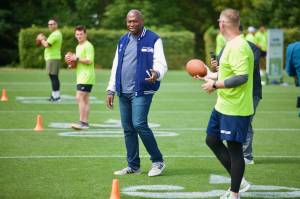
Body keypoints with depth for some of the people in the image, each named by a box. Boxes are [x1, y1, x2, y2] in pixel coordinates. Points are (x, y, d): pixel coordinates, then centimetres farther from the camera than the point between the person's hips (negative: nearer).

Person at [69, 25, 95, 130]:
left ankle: (82, 122, -14)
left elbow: (89, 60, -19)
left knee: (80, 98, -14)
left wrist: (77, 58, -15)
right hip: (81, 77, 10)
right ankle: (85, 122, 10)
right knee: (85, 99, 8)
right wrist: (73, 63, 10)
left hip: (86, 77, -10)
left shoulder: (88, 46, -10)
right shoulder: (78, 47, 20)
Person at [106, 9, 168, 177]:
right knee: (128, 129, 7)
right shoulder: (123, 41, 16)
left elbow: (161, 63, -10)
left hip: (142, 91, -6)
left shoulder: (153, 40, -3)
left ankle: (158, 161, -2)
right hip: (123, 92, 6)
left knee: (139, 124, -16)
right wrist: (111, 90, 13)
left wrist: (157, 74, -33)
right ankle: (133, 166, 16)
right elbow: (116, 66, 18)